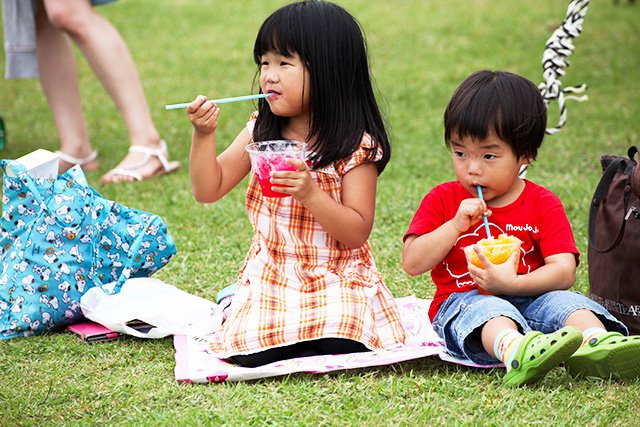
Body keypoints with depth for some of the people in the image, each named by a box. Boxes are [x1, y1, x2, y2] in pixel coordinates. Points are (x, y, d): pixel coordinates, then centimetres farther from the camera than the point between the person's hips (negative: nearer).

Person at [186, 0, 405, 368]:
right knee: (252, 353, -21)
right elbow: (209, 190, 4)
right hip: (272, 273, 3)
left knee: (342, 346, -28)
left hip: (337, 276, -3)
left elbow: (357, 233, -13)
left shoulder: (355, 147, -11)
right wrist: (204, 134, -11)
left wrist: (311, 194, -28)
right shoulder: (260, 133, 3)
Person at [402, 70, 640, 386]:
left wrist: (511, 284, -23)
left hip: (528, 300, 2)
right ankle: (515, 352, -67)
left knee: (564, 301, -26)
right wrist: (456, 224, -14)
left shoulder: (543, 205, 6)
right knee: (485, 308, -34)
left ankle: (596, 342, -58)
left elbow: (564, 271, -7)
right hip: (463, 303, -2)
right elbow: (412, 263, -2)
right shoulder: (442, 200, 8)